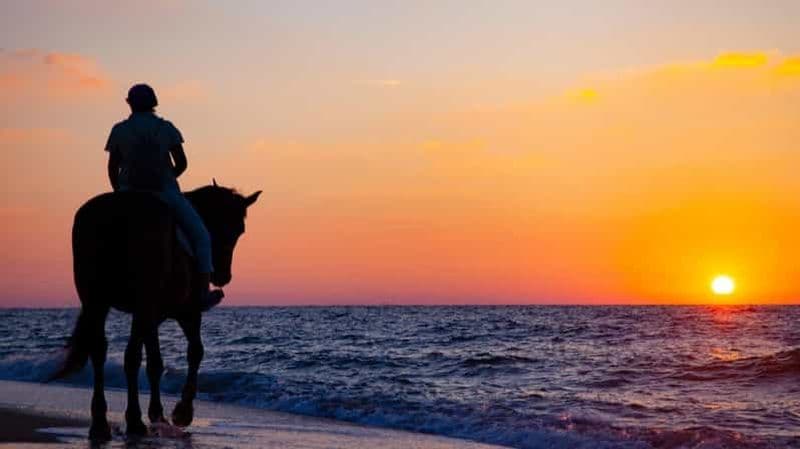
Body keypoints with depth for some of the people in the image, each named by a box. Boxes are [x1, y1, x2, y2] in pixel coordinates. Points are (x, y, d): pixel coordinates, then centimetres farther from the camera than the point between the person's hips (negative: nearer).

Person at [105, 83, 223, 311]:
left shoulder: (119, 130, 2)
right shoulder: (166, 128, 0)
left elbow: (112, 168, 4)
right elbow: (182, 164, 3)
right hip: (165, 192, -2)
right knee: (200, 236, 12)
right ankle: (202, 294, 4)